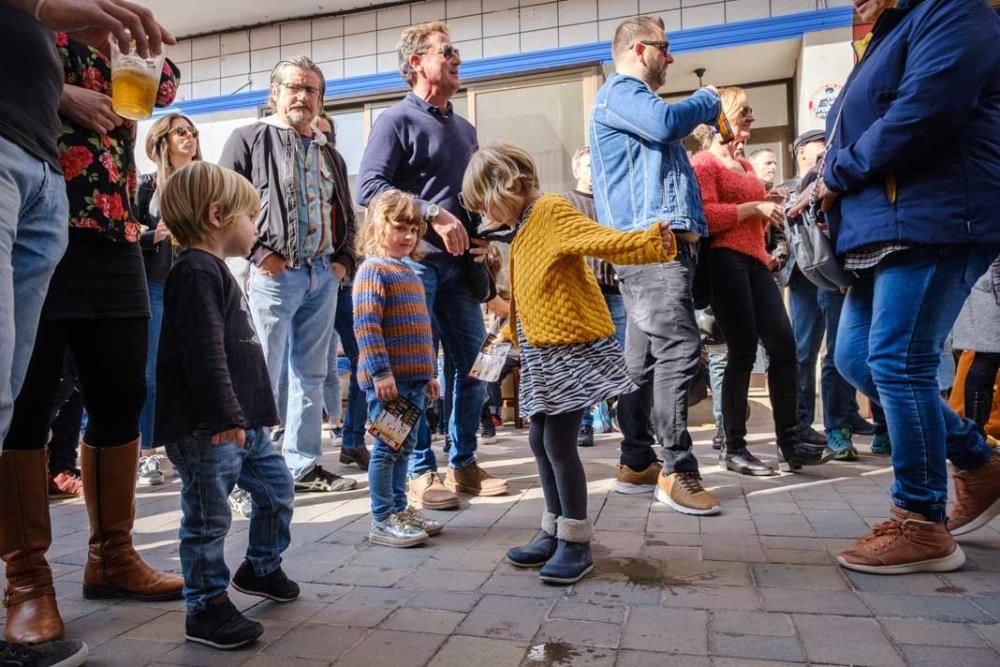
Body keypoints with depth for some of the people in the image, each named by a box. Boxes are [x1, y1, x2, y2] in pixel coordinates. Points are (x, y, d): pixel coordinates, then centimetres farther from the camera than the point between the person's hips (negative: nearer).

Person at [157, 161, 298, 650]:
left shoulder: (215, 271, 19)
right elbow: (203, 353, -24)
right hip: (206, 427, -11)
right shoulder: (197, 272, -14)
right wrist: (226, 417, -27)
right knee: (208, 518, 1)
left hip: (241, 422, 11)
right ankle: (206, 608, 16)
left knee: (277, 488, 19)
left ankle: (261, 568, 37)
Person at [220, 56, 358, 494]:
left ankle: (303, 464, 19)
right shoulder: (250, 139, 4)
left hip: (324, 276, 6)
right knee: (264, 375, -3)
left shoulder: (329, 153, 21)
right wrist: (259, 252, -12)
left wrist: (344, 259, 9)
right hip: (275, 273, -6)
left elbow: (346, 215, 24)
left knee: (311, 374, 9)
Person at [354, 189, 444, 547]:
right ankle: (382, 521, 8)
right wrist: (381, 371, -23)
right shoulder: (373, 270, -8)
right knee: (387, 448, -2)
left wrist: (429, 373, 21)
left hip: (414, 378, 9)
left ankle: (399, 509, 27)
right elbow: (366, 325, -18)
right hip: (388, 378, -9)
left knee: (405, 447, 15)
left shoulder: (410, 273, 20)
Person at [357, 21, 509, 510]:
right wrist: (432, 214, -20)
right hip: (412, 263, -7)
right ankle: (420, 473, 11)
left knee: (474, 365, 7)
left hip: (457, 266, 7)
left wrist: (479, 238, 6)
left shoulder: (464, 129, 20)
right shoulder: (395, 120, -1)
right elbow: (369, 187, -14)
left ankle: (463, 465, 21)